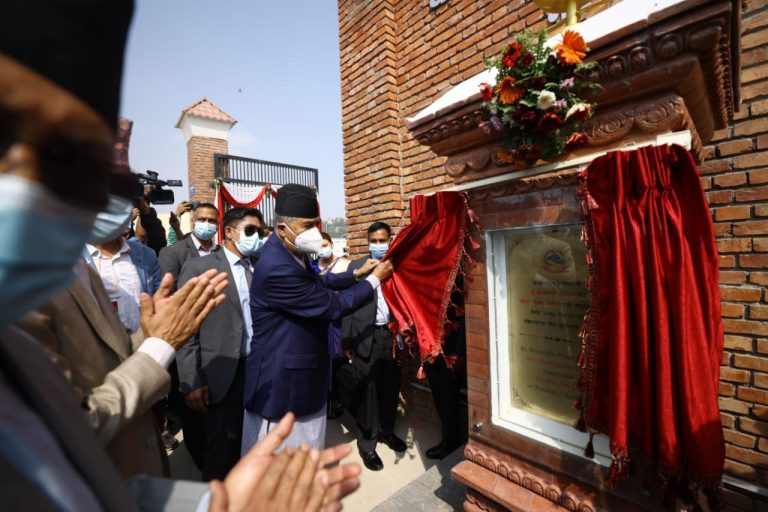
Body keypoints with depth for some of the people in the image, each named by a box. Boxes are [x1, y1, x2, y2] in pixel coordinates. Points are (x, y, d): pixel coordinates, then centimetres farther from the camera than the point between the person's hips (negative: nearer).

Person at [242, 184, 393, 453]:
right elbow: (333, 306, -25)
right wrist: (374, 279, -13)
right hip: (281, 378, -9)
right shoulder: (277, 267, -31)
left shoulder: (290, 253, 0)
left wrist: (357, 274, 7)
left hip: (301, 369, 9)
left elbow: (316, 283, 17)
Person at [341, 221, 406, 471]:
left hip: (392, 335, 2)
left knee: (391, 387, 17)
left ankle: (386, 431, 40)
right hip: (366, 336, -2)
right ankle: (367, 443, 28)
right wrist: (346, 339, -5)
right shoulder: (356, 266, -1)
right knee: (367, 391, 9)